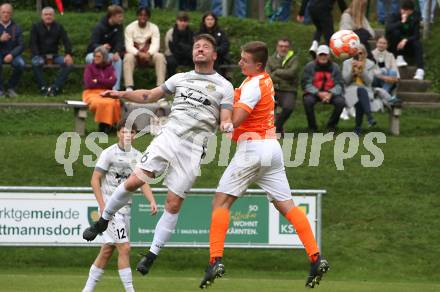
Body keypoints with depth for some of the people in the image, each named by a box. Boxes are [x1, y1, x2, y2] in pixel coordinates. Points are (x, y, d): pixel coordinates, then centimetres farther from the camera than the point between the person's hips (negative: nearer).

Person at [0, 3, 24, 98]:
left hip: (12, 54, 2)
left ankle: (11, 88, -10)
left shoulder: (16, 27, 2)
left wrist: (11, 55, -19)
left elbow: (21, 45, -1)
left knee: (21, 64, -30)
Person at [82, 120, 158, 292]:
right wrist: (103, 206, -15)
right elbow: (95, 180, -8)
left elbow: (143, 183, 9)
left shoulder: (137, 156, 10)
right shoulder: (109, 153, -8)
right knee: (124, 248, -14)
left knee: (107, 250, 10)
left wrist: (152, 201, -9)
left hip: (125, 208, 6)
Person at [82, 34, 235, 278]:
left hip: (192, 150, -2)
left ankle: (152, 255, 5)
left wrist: (226, 127, -24)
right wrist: (123, 94, 9)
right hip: (167, 137, 2)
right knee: (134, 181, -11)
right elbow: (150, 95, 22)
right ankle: (103, 221, 10)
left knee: (174, 204, -5)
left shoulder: (224, 87, 6)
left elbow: (226, 122, 0)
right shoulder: (180, 78, 17)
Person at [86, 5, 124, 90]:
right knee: (93, 60, -39)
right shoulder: (99, 27, -19)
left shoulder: (118, 26, -4)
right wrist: (102, 47, -49)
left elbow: (119, 41, -13)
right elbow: (93, 45, -25)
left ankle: (115, 89, -32)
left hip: (108, 54, 3)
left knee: (118, 59, -30)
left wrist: (117, 52, -35)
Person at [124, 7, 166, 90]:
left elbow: (155, 45, -13)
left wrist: (148, 54, -36)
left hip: (149, 55, 1)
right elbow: (129, 46, -15)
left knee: (160, 57, -30)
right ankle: (129, 87, -45)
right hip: (135, 54, -1)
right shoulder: (130, 28, -4)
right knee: (128, 57, -36)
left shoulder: (154, 28, -1)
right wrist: (139, 54, -35)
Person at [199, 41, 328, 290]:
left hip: (252, 146, -8)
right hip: (272, 147, 8)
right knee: (286, 205, 6)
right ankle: (316, 258, -3)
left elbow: (235, 120, -20)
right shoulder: (266, 80, 16)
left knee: (221, 202, -3)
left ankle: (216, 260, -14)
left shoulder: (253, 85, -12)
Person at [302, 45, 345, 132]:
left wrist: (330, 94, -24)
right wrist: (318, 93, -24)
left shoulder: (334, 67, 2)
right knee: (308, 101, -34)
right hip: (314, 93, -1)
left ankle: (331, 125, -1)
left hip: (330, 93, 1)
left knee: (340, 102, -26)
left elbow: (339, 85, -4)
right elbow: (306, 84, -9)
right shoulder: (310, 66, -2)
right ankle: (312, 127, -13)